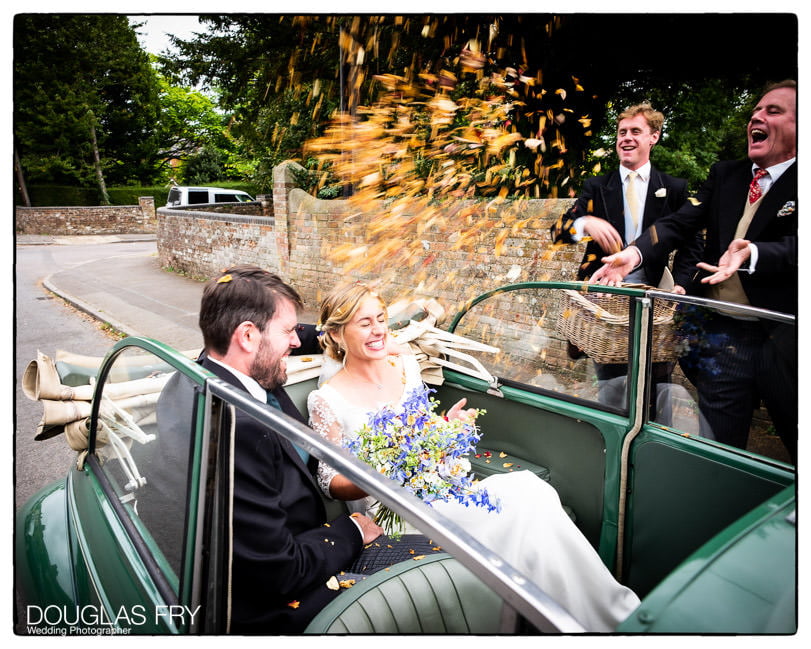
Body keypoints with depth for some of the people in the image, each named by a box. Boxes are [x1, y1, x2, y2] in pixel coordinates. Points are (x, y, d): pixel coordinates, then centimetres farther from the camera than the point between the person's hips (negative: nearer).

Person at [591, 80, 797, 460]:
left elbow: (795, 244, -18)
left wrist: (752, 254, -37)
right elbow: (679, 224, 1)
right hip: (722, 336, 3)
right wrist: (635, 252, -17)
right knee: (720, 453, 12)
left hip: (784, 340, -3)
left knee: (799, 450, 13)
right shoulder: (725, 175, 11)